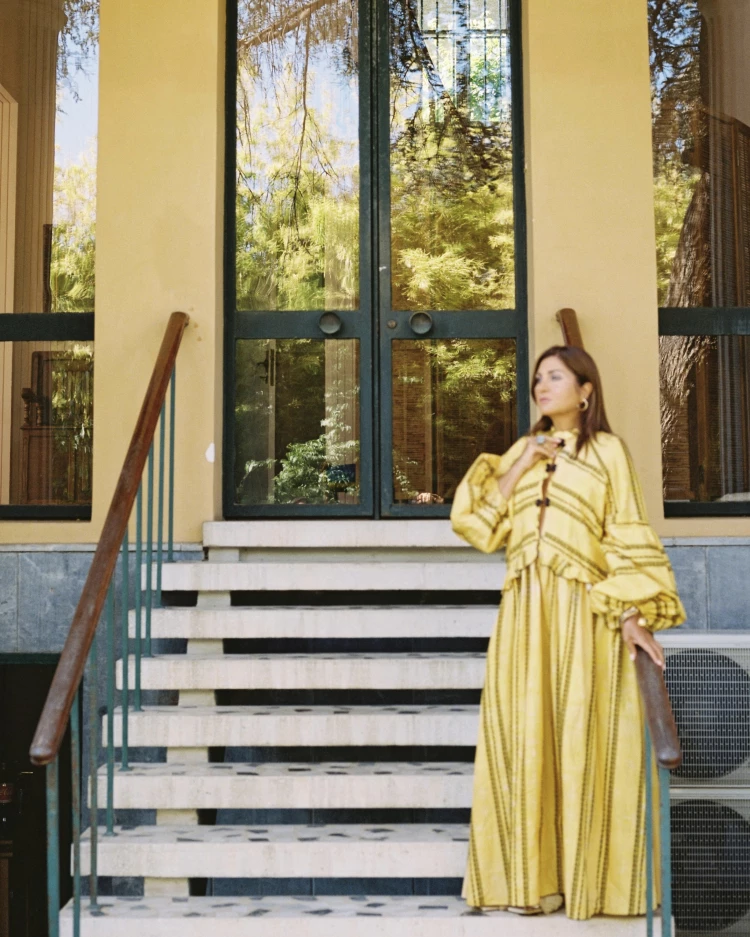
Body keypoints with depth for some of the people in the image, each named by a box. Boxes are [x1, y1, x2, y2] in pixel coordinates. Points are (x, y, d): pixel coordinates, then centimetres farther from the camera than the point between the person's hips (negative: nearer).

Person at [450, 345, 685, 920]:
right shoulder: (522, 452, 17)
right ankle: (534, 877, 11)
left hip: (583, 612, -4)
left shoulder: (608, 451, 3)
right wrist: (519, 467, -2)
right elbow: (478, 527, 6)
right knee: (525, 737, 3)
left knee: (582, 738, -3)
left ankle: (586, 879, 7)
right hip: (525, 611, 4)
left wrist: (634, 615, -16)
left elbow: (629, 539, -5)